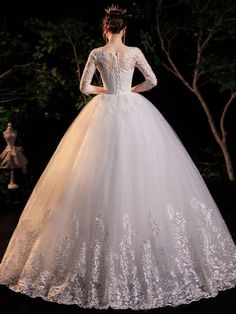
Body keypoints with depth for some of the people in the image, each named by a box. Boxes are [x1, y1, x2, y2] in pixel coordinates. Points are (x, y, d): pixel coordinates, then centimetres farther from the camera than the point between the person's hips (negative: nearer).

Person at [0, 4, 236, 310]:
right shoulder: (135, 52, 1)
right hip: (133, 113, 0)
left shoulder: (96, 53, 0)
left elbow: (84, 87, 1)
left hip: (106, 114, 0)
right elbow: (152, 81, 3)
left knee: (104, 176, 3)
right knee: (139, 173, 5)